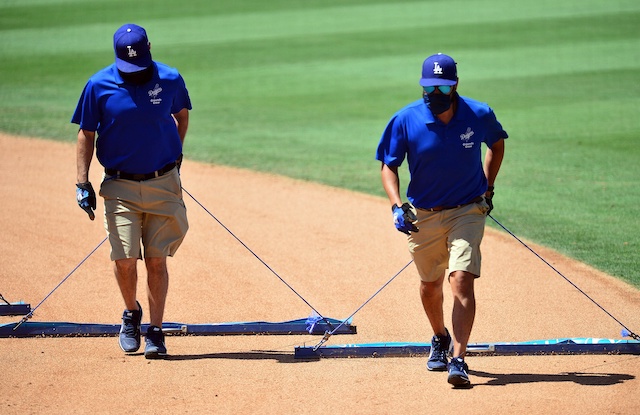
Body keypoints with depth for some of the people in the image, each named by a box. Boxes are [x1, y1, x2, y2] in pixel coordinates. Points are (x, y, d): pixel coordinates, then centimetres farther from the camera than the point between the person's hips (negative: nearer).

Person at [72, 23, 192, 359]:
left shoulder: (170, 80, -3)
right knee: (124, 258, -8)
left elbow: (182, 115, 18)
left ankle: (155, 331, 7)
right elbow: (86, 134, 3)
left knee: (156, 260, -1)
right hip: (120, 187, 0)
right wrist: (82, 183, -3)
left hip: (163, 184, 0)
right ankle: (131, 314, 20)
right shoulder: (99, 86, -5)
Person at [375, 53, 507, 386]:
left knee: (461, 280, -18)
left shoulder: (479, 115, -10)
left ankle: (458, 360, -21)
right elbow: (389, 166, -4)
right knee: (429, 286, 16)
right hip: (423, 217, 2)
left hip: (467, 212, -2)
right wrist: (396, 206, -20)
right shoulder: (405, 120, -12)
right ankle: (440, 340, 45)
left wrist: (487, 188, 7)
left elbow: (496, 144, 12)